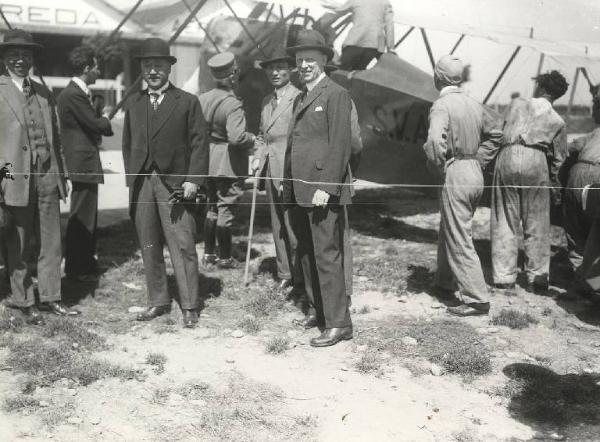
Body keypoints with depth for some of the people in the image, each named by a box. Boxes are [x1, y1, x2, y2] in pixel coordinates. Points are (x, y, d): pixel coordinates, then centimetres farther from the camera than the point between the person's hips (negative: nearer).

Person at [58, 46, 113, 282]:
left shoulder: (78, 92, 15)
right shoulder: (73, 94, -18)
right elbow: (97, 124, -19)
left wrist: (103, 122, -2)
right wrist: (107, 119, 0)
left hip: (85, 162, 11)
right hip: (83, 162, -11)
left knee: (88, 215, 19)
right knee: (81, 217, -3)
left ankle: (86, 261, 30)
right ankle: (76, 268, 5)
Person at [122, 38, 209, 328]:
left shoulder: (188, 102, 2)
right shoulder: (133, 103, 15)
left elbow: (199, 143, -1)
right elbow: (128, 144, 17)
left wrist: (193, 180, -10)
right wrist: (131, 178, 7)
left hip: (174, 184, -4)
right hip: (141, 184, 4)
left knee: (182, 247, -5)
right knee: (149, 247, 9)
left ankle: (189, 306, 3)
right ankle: (158, 301, 20)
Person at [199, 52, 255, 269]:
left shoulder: (203, 99, 1)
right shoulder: (233, 105, -20)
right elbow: (236, 137, -29)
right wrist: (253, 139, -11)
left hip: (208, 160, 7)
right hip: (229, 163, -6)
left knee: (211, 207, 18)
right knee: (225, 209, 3)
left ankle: (208, 253, 25)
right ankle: (224, 257, 12)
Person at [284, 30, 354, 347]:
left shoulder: (336, 95, -6)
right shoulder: (300, 99, 20)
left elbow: (340, 145, -13)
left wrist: (327, 188, -19)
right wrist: (288, 187, 15)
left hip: (324, 192, -8)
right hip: (300, 192, 9)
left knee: (327, 257, -7)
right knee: (306, 255, 14)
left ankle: (338, 323, 0)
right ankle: (317, 309, 27)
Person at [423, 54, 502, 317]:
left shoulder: (441, 105, -15)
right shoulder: (474, 104, 9)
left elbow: (435, 141, -30)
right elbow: (495, 131, 21)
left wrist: (438, 167, -12)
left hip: (455, 176, -8)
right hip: (476, 175, 8)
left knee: (460, 241, -3)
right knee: (448, 233, 22)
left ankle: (477, 300, -1)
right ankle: (445, 283, 35)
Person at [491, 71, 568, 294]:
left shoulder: (518, 104, 15)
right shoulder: (558, 121, 14)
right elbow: (558, 158, 15)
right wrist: (555, 187, 24)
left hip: (508, 157, 0)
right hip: (536, 161, 0)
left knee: (505, 221, 6)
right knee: (536, 224, 8)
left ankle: (504, 277, 9)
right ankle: (537, 277, 12)